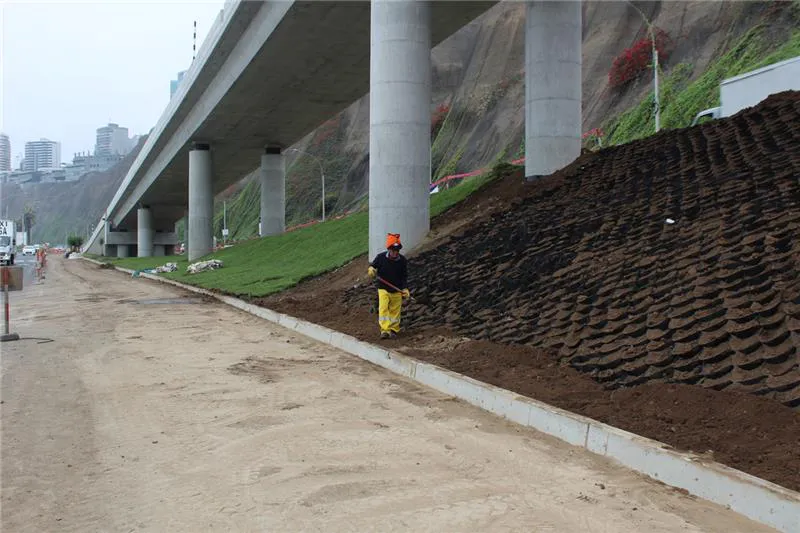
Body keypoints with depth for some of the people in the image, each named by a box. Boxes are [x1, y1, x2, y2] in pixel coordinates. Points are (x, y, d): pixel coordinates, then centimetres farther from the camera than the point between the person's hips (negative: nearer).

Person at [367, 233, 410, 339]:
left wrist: (405, 288, -9)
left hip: (397, 291, 2)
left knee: (395, 310, 10)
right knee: (383, 308, -16)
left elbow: (404, 276, 1)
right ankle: (384, 330, -17)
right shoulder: (381, 257, -11)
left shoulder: (402, 260, -6)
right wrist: (371, 269, -19)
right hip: (383, 289, -2)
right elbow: (373, 265, 5)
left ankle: (393, 330, 25)